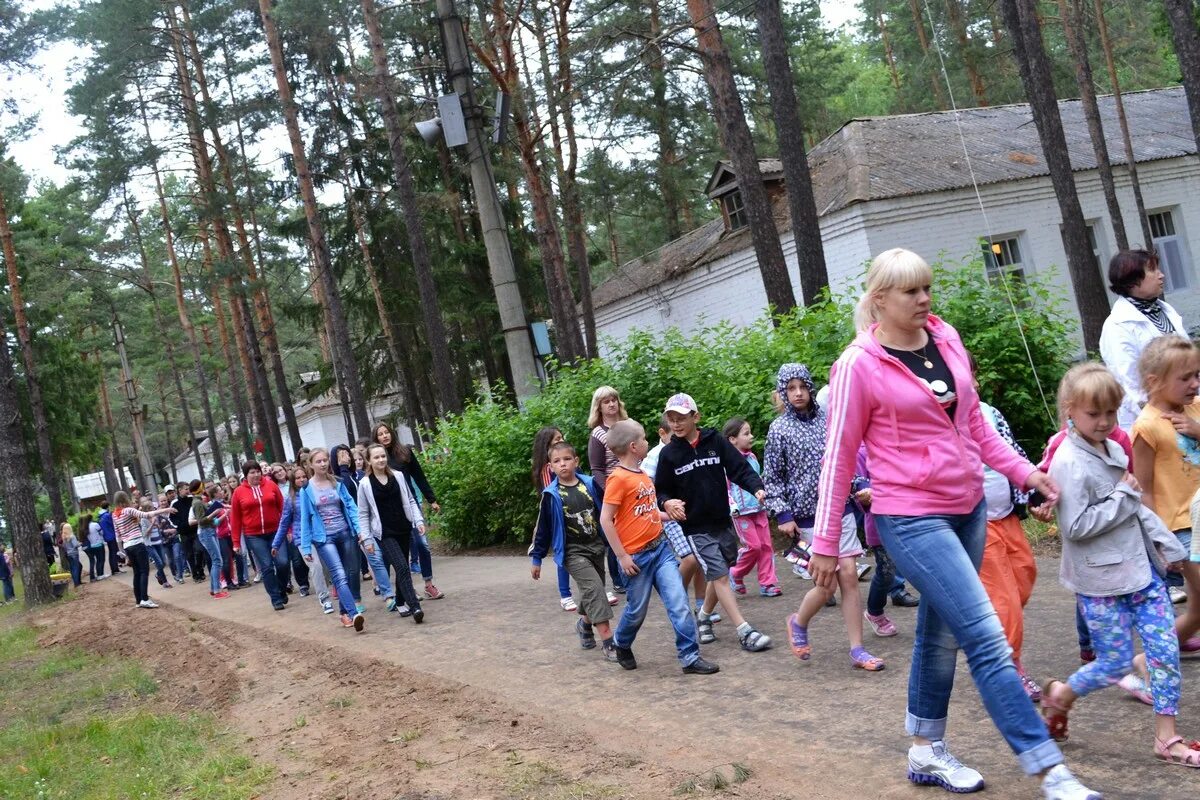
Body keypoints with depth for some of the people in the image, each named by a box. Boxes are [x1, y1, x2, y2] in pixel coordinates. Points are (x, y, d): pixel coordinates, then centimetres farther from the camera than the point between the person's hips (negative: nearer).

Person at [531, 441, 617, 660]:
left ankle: (585, 624, 43)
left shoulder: (590, 485, -3)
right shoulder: (551, 495, -9)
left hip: (596, 547, 4)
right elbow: (543, 528, -3)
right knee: (594, 589, -17)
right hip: (573, 553, -4)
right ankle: (608, 641, -16)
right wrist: (536, 559, 1)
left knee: (593, 593, 14)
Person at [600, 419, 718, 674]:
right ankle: (621, 644, 37)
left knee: (679, 603, -2)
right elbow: (605, 520, -17)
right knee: (637, 609, 9)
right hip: (637, 556, -7)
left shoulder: (643, 476, 9)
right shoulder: (618, 478, -15)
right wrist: (622, 556, -16)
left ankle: (690, 657, 2)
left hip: (660, 548, 7)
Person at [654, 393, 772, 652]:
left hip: (722, 522, 3)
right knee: (720, 576, -8)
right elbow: (661, 490, 4)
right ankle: (745, 632, -6)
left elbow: (740, 468, -8)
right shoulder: (669, 453, -3)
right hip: (695, 528, -3)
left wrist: (757, 488, -26)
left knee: (720, 574, 13)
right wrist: (667, 502, -19)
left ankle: (703, 616, 37)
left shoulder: (715, 441, -3)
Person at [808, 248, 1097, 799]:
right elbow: (839, 457, -8)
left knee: (941, 635, 17)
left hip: (968, 509, 7)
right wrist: (825, 544, -6)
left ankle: (927, 752, 32)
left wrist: (1022, 471, 9)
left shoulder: (947, 340, 5)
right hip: (912, 519, -7)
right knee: (988, 643, -10)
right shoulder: (860, 366, -12)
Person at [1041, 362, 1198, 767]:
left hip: (1141, 567, 8)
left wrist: (1166, 543, 16)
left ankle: (1166, 738, 15)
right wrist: (1123, 497, -17)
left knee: (1166, 651, 4)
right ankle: (1060, 696, 27)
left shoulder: (1114, 450, 8)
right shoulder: (1070, 463, -18)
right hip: (1101, 581, -7)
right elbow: (1076, 526, -22)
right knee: (1115, 663, 1)